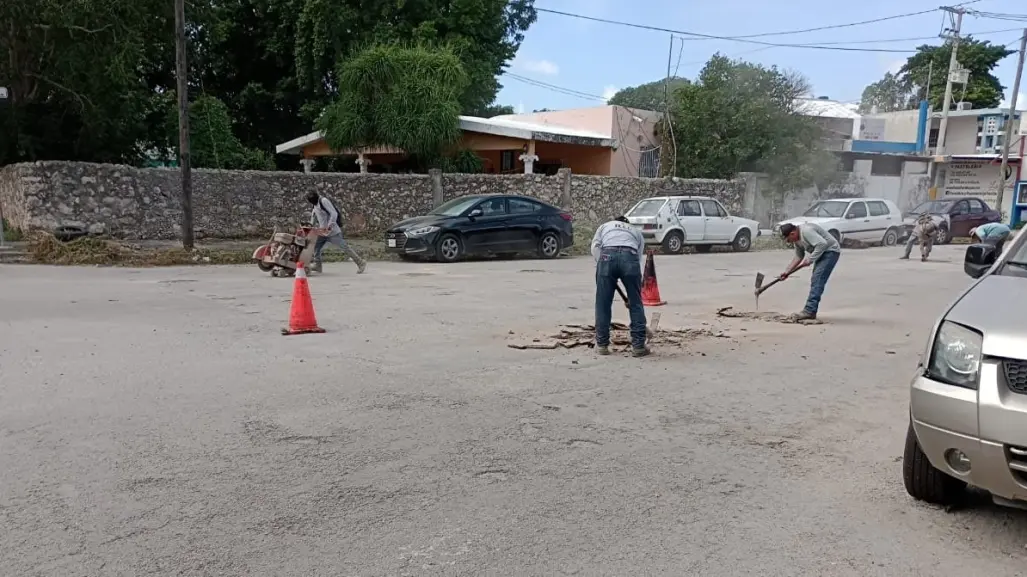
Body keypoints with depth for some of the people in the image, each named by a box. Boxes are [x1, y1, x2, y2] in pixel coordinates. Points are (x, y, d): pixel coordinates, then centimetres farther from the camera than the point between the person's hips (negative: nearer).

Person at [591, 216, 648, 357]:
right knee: (636, 303, 11)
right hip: (630, 256, 0)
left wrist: (601, 264, 16)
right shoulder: (636, 231, 37)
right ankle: (638, 345, 14)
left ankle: (601, 344, 17)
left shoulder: (605, 226, 36)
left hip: (607, 255, 0)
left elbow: (595, 247, 14)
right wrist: (631, 295, 31)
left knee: (603, 303, 10)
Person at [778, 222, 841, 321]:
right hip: (821, 253, 11)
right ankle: (811, 312, 11)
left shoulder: (806, 231, -24)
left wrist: (810, 259, -25)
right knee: (815, 280, 8)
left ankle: (809, 311, -22)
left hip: (830, 251, -11)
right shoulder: (797, 238, 7)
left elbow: (822, 244, -32)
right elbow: (798, 257, 14)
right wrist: (787, 271, 9)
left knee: (817, 280, -18)